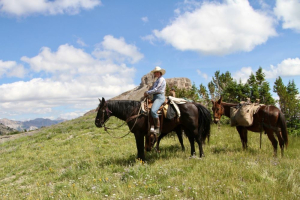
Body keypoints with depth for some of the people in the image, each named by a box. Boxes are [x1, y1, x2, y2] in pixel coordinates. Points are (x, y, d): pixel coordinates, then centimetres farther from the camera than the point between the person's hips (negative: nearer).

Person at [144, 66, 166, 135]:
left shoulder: (161, 79, -5)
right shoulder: (157, 80, 26)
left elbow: (156, 90, -14)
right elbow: (152, 88, 22)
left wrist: (148, 93, -10)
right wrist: (147, 92, 4)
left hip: (160, 97, -11)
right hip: (155, 97, 11)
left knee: (153, 111, -30)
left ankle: (157, 128, -27)